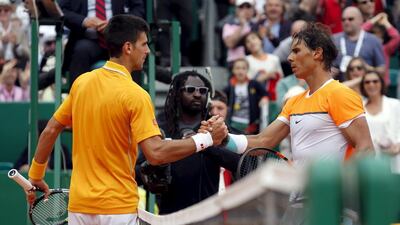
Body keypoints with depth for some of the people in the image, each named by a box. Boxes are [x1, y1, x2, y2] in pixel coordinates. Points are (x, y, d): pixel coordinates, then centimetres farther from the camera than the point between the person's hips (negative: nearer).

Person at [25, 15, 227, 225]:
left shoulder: (81, 82, 4)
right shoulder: (135, 95, -14)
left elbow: (50, 131, 11)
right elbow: (155, 153, -21)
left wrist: (35, 176, 22)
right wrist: (206, 138, -13)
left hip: (78, 205, 6)